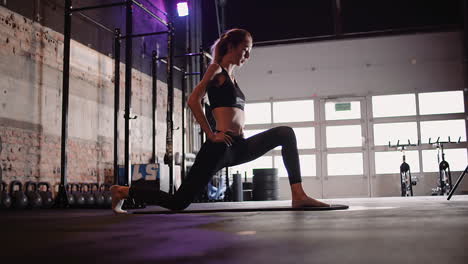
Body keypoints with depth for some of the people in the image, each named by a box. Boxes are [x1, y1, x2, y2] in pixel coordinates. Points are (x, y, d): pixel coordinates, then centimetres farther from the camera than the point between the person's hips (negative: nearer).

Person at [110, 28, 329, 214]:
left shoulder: (231, 76, 23)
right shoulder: (217, 69, 0)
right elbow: (193, 101, -13)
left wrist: (239, 134, 17)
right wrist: (210, 134, -15)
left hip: (239, 147, 8)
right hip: (220, 147, -8)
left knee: (286, 133, 2)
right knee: (178, 202, -9)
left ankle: (298, 195, -6)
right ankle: (122, 191, 12)